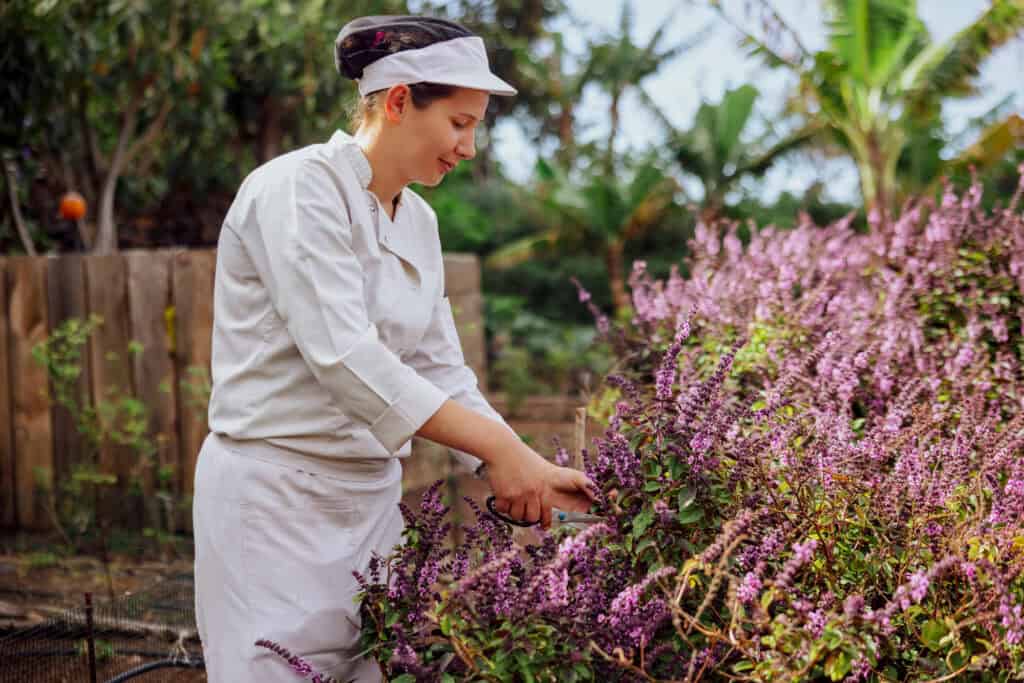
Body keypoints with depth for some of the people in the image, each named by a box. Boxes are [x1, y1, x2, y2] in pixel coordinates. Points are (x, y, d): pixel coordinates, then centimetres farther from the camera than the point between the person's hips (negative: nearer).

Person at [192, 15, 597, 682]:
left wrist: (531, 470, -1)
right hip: (278, 496, -7)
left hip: (373, 495, 7)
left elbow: (441, 373, 12)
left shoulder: (418, 222, 9)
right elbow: (343, 356, -25)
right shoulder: (300, 188, -15)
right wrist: (497, 447, -26)